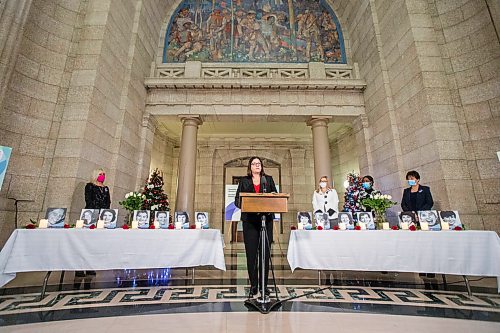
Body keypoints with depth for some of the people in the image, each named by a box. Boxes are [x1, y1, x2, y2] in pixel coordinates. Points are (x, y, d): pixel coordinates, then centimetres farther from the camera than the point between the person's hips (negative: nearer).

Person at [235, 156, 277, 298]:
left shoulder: (268, 179, 11)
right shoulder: (244, 181, 8)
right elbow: (237, 200, 3)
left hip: (266, 220, 1)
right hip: (250, 221, -1)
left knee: (265, 252, 5)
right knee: (251, 252, 3)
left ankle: (264, 284, 20)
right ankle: (253, 285, 17)